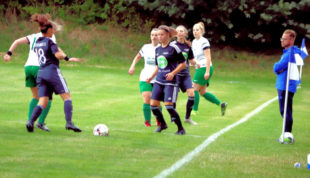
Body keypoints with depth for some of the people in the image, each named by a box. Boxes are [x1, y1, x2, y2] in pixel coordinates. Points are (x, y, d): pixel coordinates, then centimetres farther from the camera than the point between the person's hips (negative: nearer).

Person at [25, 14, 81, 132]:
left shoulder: (37, 43, 14)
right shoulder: (50, 42, -8)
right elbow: (58, 55, -21)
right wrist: (67, 58, -6)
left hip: (41, 73, 7)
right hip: (53, 71, -7)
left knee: (43, 102, 2)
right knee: (67, 96, -1)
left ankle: (31, 122, -19)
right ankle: (69, 123, -15)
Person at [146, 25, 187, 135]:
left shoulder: (173, 48, -9)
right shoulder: (157, 49, 12)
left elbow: (183, 64, -7)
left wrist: (173, 73, -19)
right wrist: (151, 77, 11)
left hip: (170, 81, -7)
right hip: (159, 81, 7)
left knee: (168, 106, -14)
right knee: (153, 104, 0)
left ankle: (181, 129, 0)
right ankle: (162, 124, 23)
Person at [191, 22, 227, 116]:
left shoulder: (204, 42, -12)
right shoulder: (194, 42, 14)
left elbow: (208, 58, -16)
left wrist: (207, 72, -19)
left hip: (205, 68, -9)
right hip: (199, 68, 9)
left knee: (195, 89, -7)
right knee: (202, 92, 9)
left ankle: (194, 110, -1)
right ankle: (221, 104, 16)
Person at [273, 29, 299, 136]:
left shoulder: (291, 53, -16)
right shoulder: (286, 52, 16)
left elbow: (277, 67, -20)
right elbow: (276, 68, 16)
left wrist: (276, 66, 2)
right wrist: (278, 68, -5)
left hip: (287, 87, -10)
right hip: (281, 86, 10)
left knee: (286, 112, -9)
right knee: (284, 112, 14)